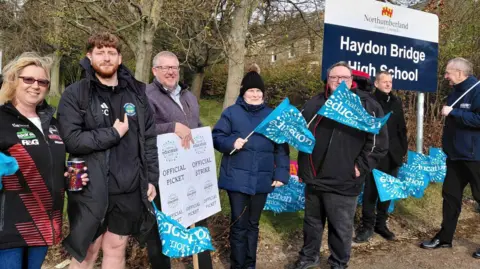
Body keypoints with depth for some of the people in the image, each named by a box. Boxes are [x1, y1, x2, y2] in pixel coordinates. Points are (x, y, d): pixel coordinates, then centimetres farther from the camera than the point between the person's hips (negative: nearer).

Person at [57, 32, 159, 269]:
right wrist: (113, 133, -12)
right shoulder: (75, 94, -5)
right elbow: (71, 140, -16)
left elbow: (149, 138, 8)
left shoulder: (136, 92, 7)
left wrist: (152, 178, 5)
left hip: (130, 189, 3)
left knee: (116, 249, 17)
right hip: (92, 190, -3)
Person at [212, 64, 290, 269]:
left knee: (253, 223, 16)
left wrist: (281, 173, -2)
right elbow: (216, 138, -1)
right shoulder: (231, 113, 0)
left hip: (261, 180, 3)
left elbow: (281, 148, 6)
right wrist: (231, 142, -21)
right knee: (239, 224, 0)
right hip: (237, 178, -3)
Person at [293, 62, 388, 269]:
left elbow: (379, 141, -7)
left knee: (341, 228, 7)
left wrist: (361, 166, -11)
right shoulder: (315, 103, 7)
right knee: (312, 222, 20)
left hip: (342, 183, -4)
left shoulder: (366, 104, -6)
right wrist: (302, 168, 15)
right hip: (313, 179, 5)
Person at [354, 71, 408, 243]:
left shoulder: (396, 102, 11)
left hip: (392, 154, 5)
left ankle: (381, 223, 24)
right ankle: (367, 226, 9)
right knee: (371, 190, -1)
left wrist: (403, 148, 10)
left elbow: (401, 128, 16)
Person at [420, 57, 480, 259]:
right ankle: (445, 237, 22)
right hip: (455, 156, 9)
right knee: (450, 195, 12)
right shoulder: (455, 93, 12)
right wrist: (448, 145, 13)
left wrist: (453, 113, -22)